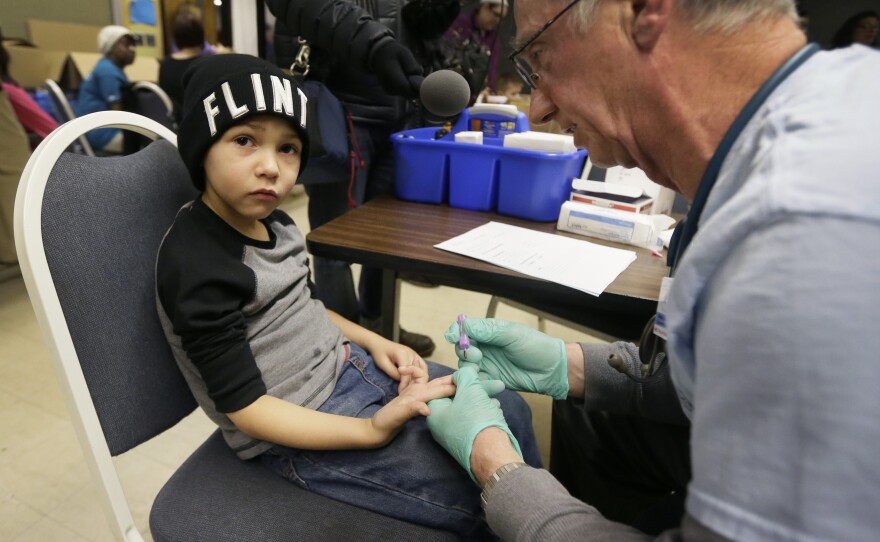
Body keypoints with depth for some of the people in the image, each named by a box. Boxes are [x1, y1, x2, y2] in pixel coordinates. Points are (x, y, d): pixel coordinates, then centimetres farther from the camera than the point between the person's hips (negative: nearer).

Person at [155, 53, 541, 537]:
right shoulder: (195, 265, -23)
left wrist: (373, 342, 1)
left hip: (346, 365, 8)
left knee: (508, 410, 8)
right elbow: (246, 408, -22)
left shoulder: (272, 222, 2)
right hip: (298, 429, -8)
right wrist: (371, 431, -27)